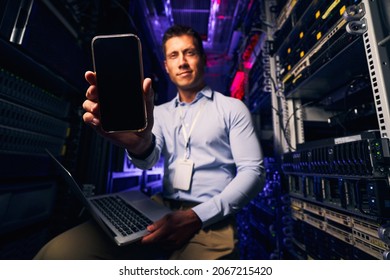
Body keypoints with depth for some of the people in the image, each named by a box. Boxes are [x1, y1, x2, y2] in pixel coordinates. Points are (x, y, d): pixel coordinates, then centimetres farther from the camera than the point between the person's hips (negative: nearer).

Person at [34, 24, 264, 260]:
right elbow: (148, 160, -4)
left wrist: (196, 217, -16)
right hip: (162, 209, 3)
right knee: (59, 251, -16)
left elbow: (253, 171, -5)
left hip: (210, 219, -2)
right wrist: (139, 143, -29)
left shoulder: (232, 108, 2)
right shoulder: (161, 112, 12)